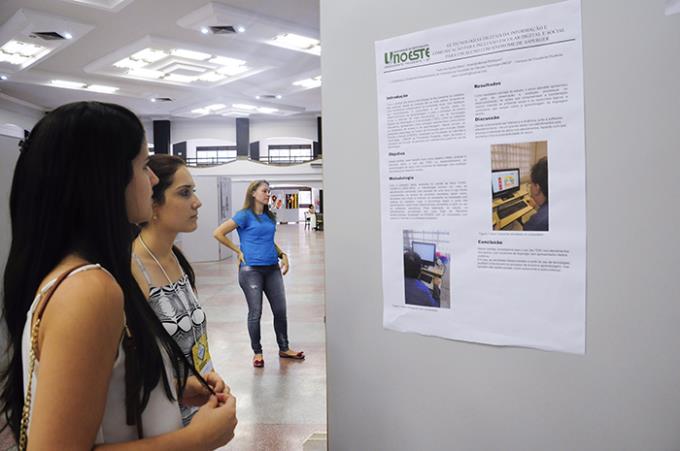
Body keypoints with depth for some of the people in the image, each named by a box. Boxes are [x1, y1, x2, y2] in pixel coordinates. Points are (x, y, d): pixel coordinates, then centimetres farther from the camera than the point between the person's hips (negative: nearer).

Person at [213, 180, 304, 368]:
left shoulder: (270, 217, 12)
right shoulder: (244, 215, -7)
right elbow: (218, 233, -9)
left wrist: (282, 255, 8)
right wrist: (238, 250, -6)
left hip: (272, 269, 6)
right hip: (251, 270, -6)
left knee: (280, 310, 8)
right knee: (255, 313, 2)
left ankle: (284, 349, 24)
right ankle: (257, 352, 19)